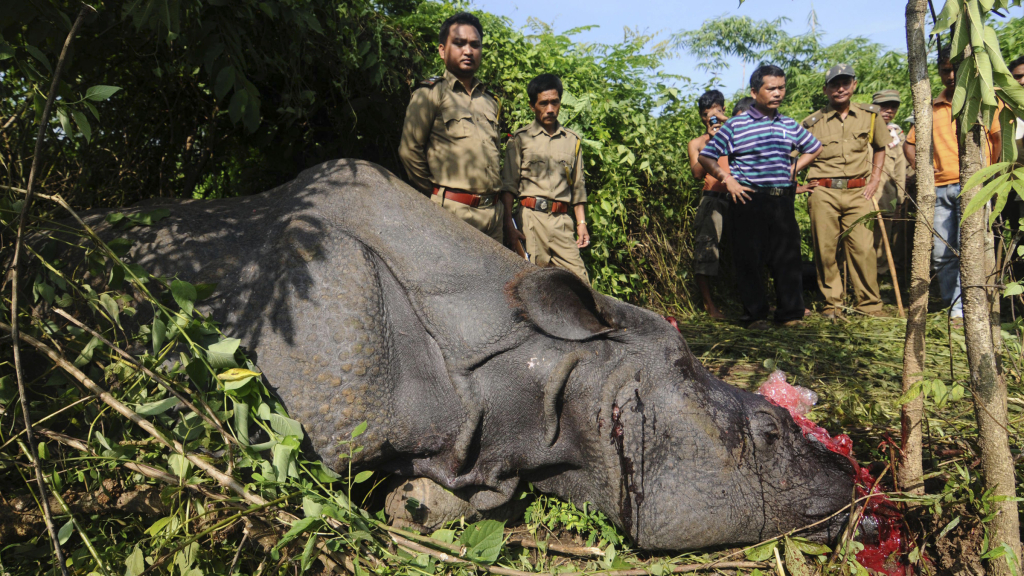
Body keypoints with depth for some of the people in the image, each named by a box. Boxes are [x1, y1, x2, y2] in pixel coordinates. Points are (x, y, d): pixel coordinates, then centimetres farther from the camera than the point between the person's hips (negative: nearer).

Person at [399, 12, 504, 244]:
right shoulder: (431, 94, 0)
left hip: (493, 212, 6)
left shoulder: (490, 102, 19)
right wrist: (434, 193, -1)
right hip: (453, 210, -6)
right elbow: (409, 150, -6)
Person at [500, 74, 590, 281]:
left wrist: (582, 223, 11)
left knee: (579, 281, -10)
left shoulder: (573, 140, 18)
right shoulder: (520, 139, 9)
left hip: (562, 220, 2)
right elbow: (508, 186, 3)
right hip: (530, 218, -2)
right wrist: (508, 223, -8)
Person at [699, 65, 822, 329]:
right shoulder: (736, 125, 0)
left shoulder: (790, 126, 13)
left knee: (787, 256, 4)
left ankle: (790, 313, 15)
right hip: (749, 199, -3)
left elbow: (814, 148, 29)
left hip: (782, 200, 3)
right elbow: (706, 157, 2)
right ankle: (756, 315, 11)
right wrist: (728, 179, -9)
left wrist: (791, 171, 15)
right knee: (749, 258, 0)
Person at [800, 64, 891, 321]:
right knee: (825, 249, -1)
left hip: (858, 192, 1)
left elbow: (880, 146, 24)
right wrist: (812, 183, 2)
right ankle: (832, 304, 9)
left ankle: (870, 304, 6)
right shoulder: (812, 122, 5)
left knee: (863, 247, -5)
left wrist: (875, 179, 14)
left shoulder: (870, 115, 10)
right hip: (824, 193, -1)